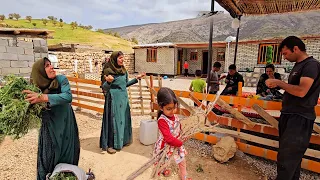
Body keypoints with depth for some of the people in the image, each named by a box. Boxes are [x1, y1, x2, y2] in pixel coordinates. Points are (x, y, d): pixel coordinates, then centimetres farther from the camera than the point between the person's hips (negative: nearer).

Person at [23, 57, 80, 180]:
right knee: (49, 159, 11)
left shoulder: (61, 80, -13)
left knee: (68, 157, 15)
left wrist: (43, 97, -38)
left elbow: (68, 96, -30)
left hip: (66, 125, 0)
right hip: (49, 128, 1)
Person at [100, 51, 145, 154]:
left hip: (124, 98, 7)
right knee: (113, 120, 0)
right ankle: (109, 144, 14)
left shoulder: (124, 70, 8)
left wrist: (136, 78, 15)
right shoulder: (108, 71, -11)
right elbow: (104, 88, -10)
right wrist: (108, 82, -31)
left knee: (124, 119, 14)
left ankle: (124, 140, 31)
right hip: (113, 99, -6)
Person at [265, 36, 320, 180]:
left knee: (286, 158, -6)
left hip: (300, 118, -9)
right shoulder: (298, 66, 15)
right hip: (289, 115, 9)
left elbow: (301, 91, -25)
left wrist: (279, 82, -17)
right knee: (292, 156, 18)